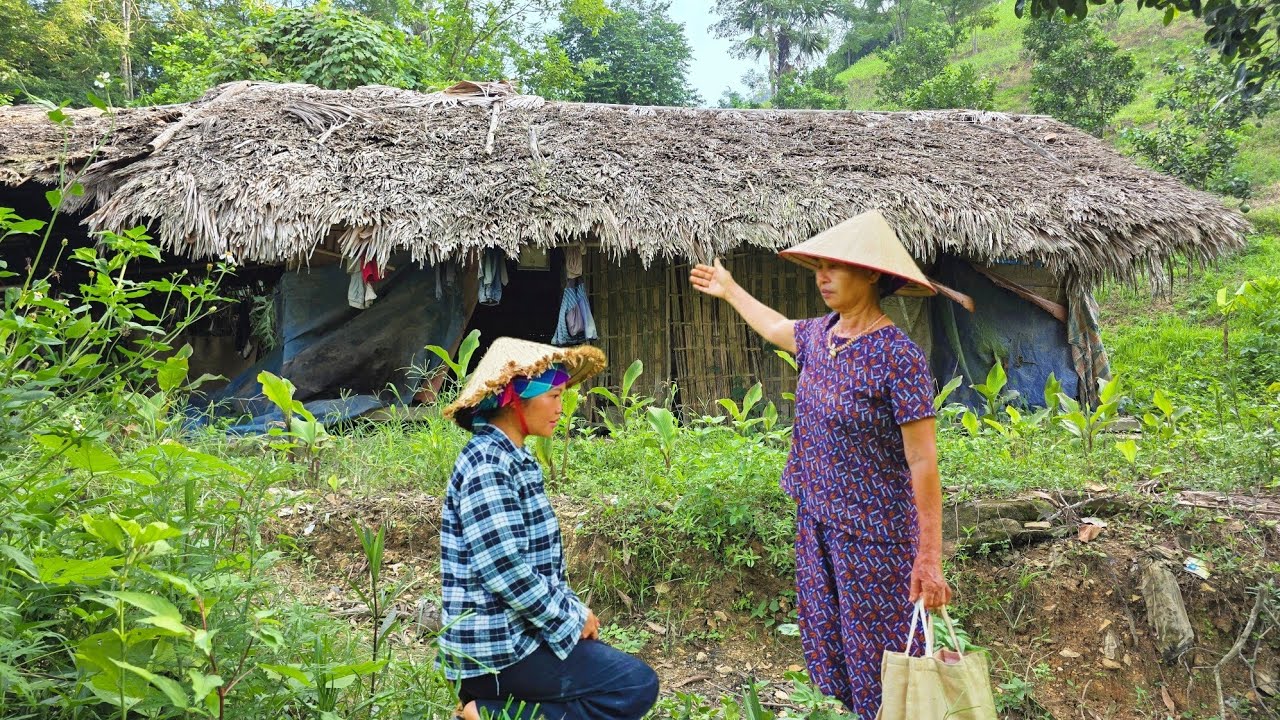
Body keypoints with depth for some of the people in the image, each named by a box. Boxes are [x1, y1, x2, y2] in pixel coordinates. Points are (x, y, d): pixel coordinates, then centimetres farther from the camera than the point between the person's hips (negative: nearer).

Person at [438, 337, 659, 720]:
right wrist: (571, 619, -13)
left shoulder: (514, 458, 11)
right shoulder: (488, 463, -20)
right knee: (637, 685, -5)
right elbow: (507, 571, -25)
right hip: (499, 647, -10)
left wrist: (572, 607, 3)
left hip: (517, 630, 10)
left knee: (606, 656, 23)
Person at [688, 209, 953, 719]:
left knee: (877, 653, 6)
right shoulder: (821, 334, 1)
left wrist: (929, 560, -23)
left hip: (873, 532, -8)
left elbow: (923, 461, -22)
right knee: (827, 639, 19)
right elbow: (778, 329, 26)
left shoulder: (897, 355, -21)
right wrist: (730, 290, 38)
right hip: (816, 522, 8)